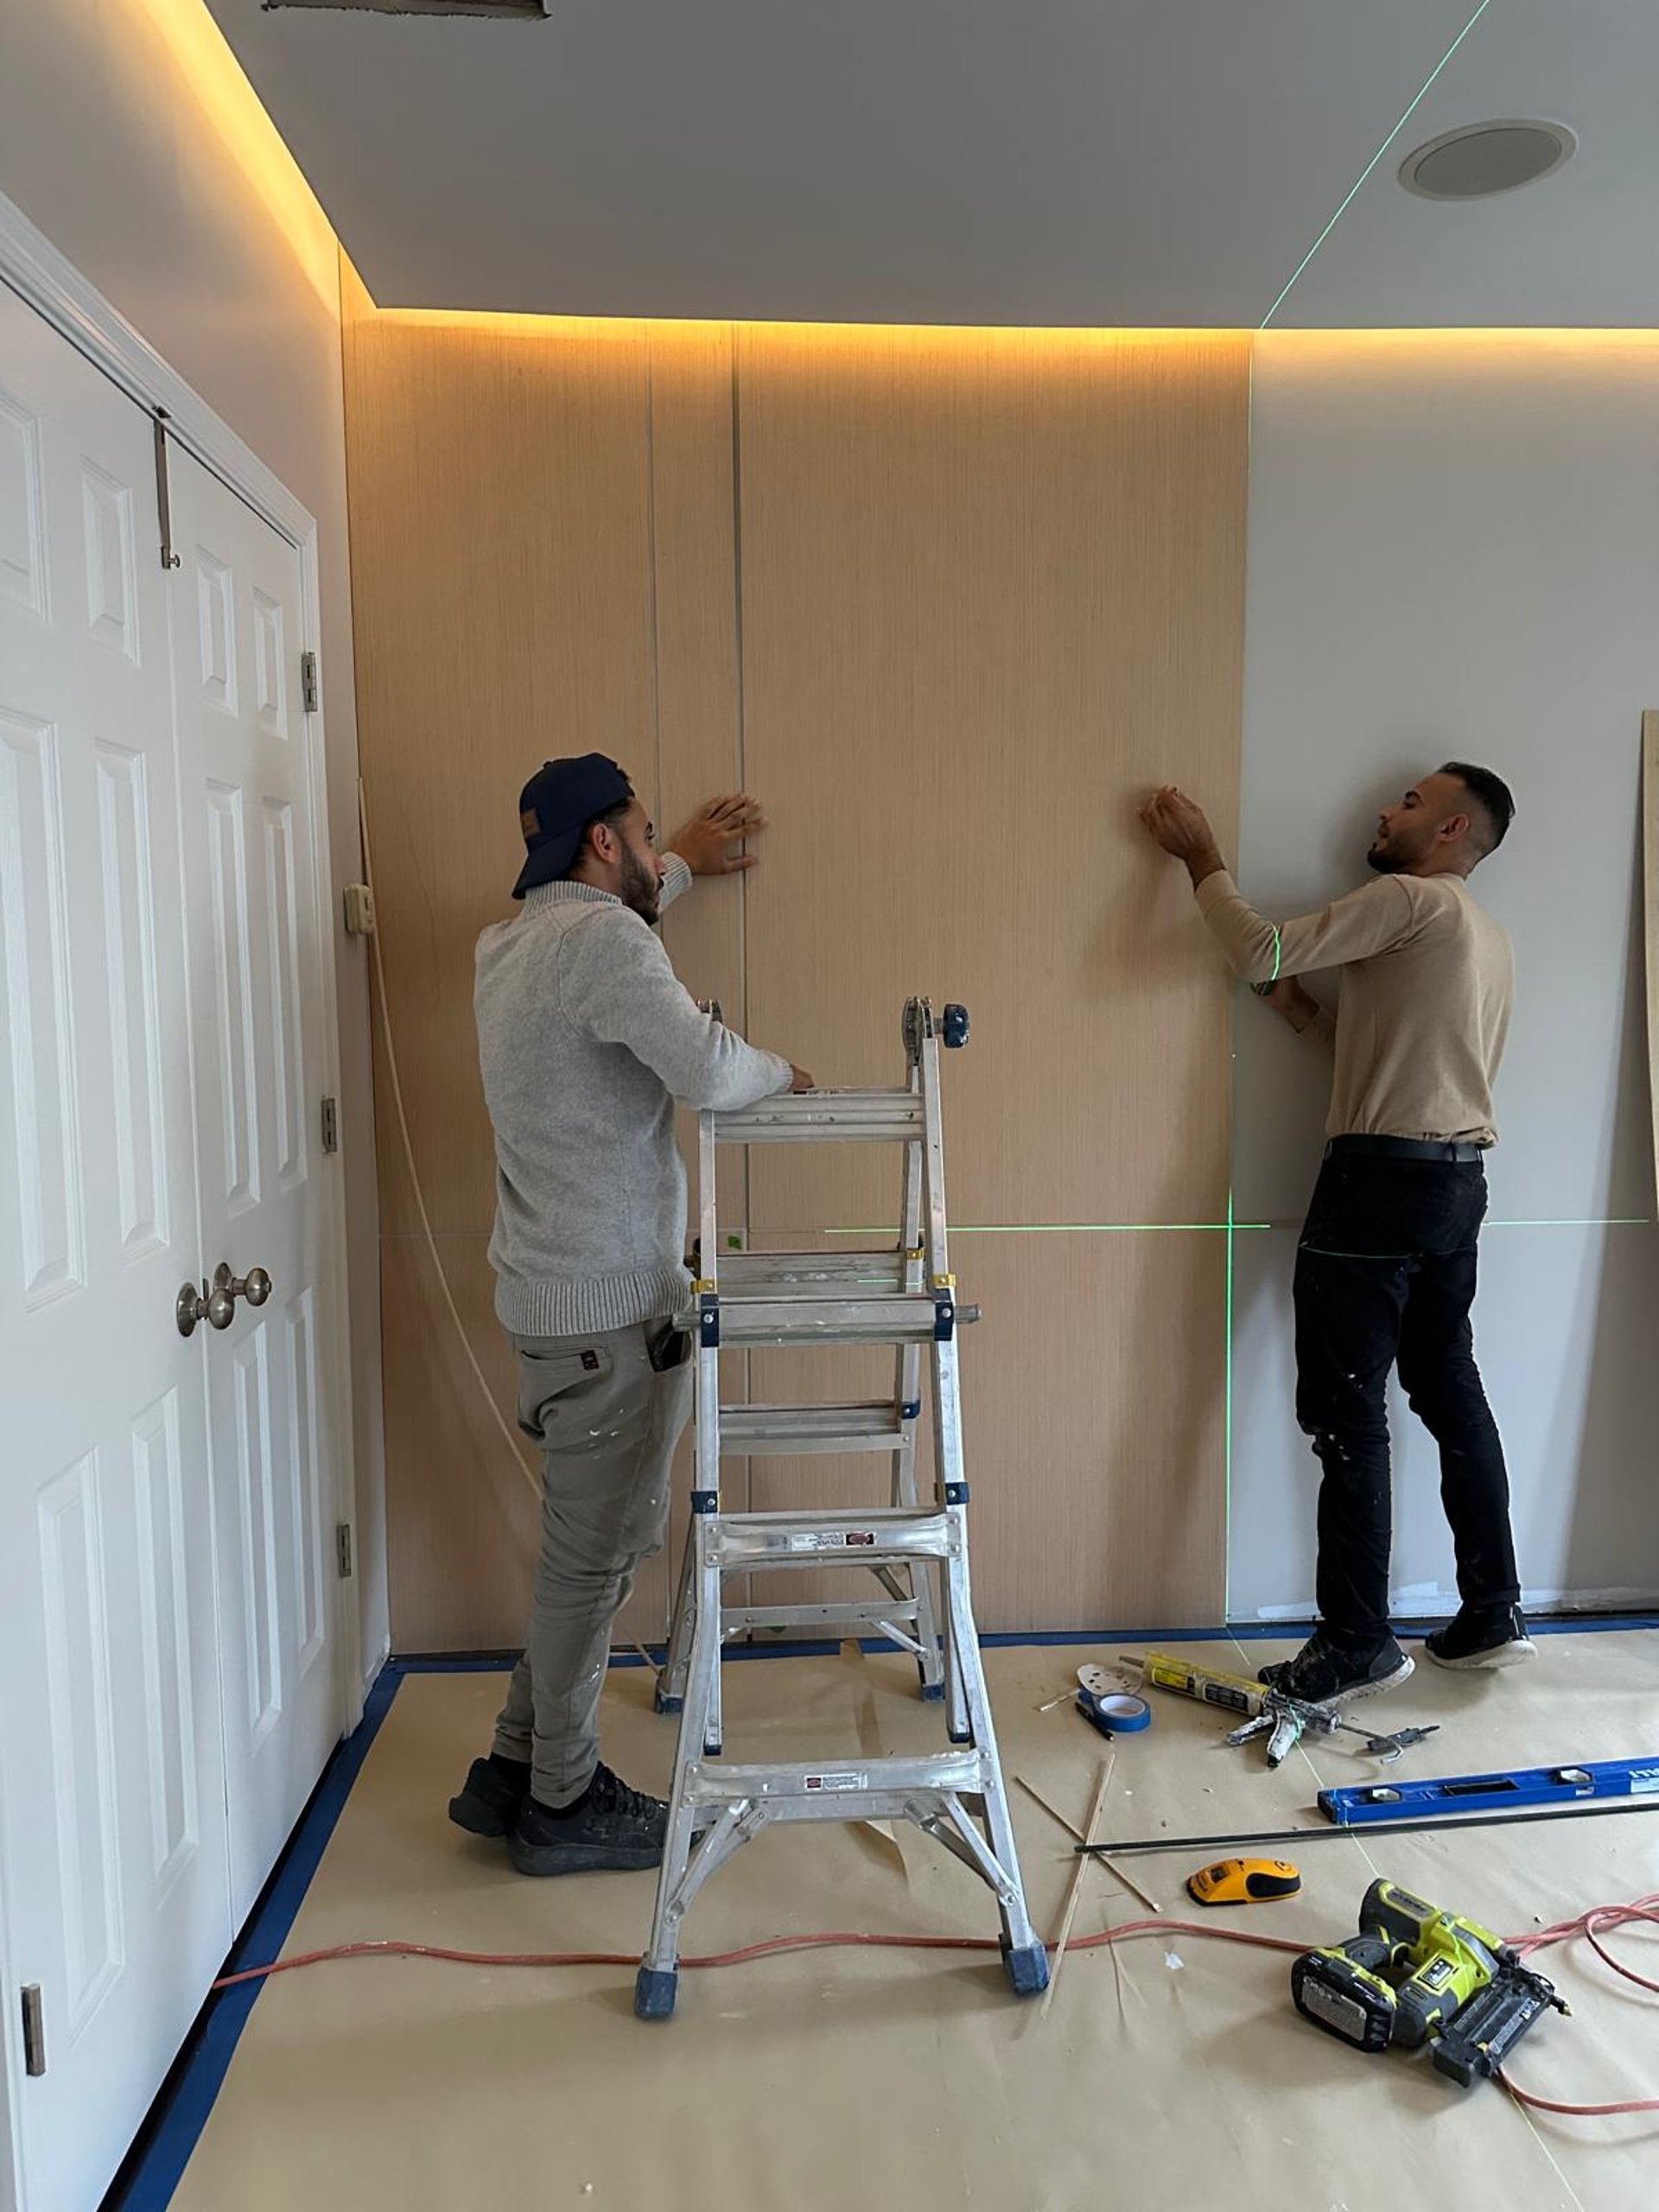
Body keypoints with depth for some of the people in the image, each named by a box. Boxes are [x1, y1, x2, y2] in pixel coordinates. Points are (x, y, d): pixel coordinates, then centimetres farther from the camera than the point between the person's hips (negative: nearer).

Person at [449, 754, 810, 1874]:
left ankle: (518, 1769, 31)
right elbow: (704, 1066, -29)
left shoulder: (512, 941, 14)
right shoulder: (600, 937, -17)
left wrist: (679, 868, 43)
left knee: (600, 1540, 19)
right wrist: (776, 1070, -8)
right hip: (609, 1303, -10)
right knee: (596, 1553, 4)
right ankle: (564, 1804, 21)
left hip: (562, 1291, 10)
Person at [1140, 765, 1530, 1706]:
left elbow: (1261, 952, -16)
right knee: (1451, 1391, 15)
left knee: (1348, 1410, -4)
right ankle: (1494, 1613, 23)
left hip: (1384, 1179, -10)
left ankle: (1357, 1641, 3)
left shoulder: (1411, 899, -9)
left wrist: (1202, 857, -3)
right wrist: (1305, 1012, 12)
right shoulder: (1492, 940, 20)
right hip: (1459, 1180, 10)